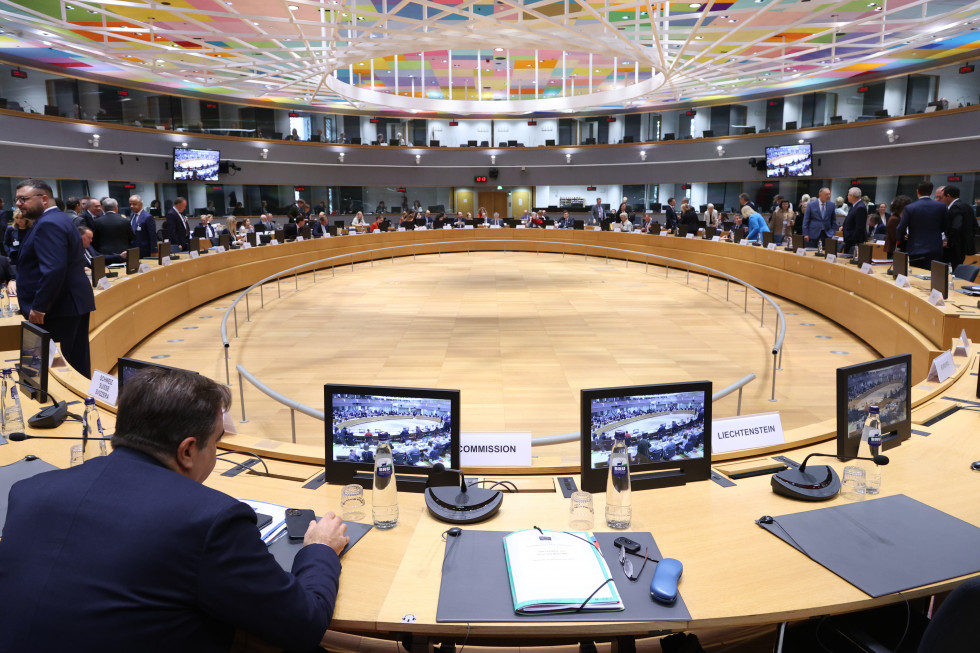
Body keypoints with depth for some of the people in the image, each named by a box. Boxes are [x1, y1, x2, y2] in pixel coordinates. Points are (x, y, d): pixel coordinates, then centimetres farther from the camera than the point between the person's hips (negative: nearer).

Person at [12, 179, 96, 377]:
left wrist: (38, 307, -21)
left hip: (60, 308, -11)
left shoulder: (48, 225, -15)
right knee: (78, 361, 13)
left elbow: (53, 270, -25)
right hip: (75, 302, 11)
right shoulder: (61, 219, 19)